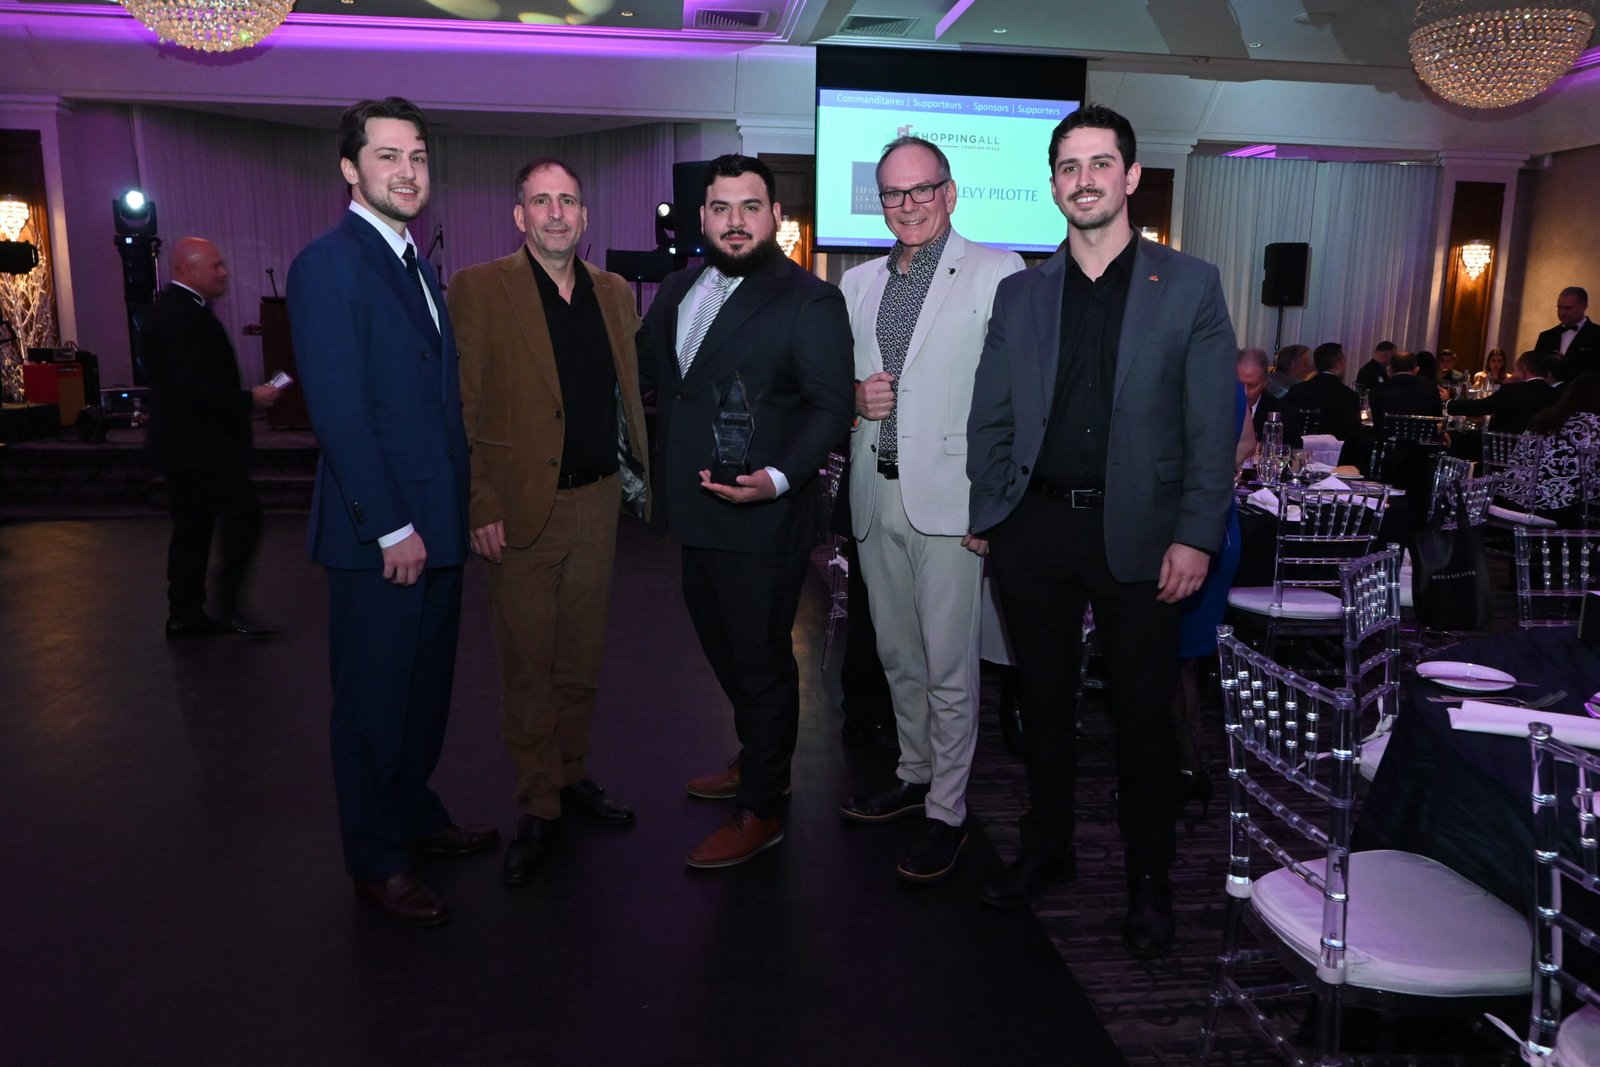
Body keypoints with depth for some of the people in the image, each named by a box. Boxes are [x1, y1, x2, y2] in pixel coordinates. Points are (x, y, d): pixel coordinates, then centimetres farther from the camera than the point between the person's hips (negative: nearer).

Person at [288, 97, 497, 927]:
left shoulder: (419, 268, 15)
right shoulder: (328, 264, -12)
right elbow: (338, 412, -18)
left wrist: (454, 511, 10)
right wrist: (391, 528, -19)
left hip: (435, 525, 8)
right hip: (378, 535, -8)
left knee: (425, 688, 19)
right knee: (374, 699, 6)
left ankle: (417, 816, 38)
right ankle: (375, 861, 23)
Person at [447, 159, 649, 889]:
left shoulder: (614, 293, 11)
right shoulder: (479, 289, -4)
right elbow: (463, 407, -7)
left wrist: (638, 475, 7)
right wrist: (481, 508, -13)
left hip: (597, 502, 5)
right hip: (522, 508, -4)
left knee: (582, 658, 15)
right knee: (528, 668, 4)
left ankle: (573, 776, 32)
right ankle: (538, 807, 18)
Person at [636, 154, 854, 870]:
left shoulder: (810, 301, -10)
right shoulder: (680, 288, 11)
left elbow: (831, 407, -15)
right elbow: (645, 370, 21)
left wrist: (780, 477, -27)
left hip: (765, 517, -8)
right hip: (696, 510, 8)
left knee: (761, 661, 4)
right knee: (723, 646, 21)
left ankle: (760, 811, 20)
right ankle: (757, 760, 43)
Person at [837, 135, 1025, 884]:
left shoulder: (996, 273, -5)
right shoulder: (858, 283, 14)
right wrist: (856, 396, -3)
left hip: (949, 492, -6)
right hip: (876, 491, 6)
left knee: (949, 664, -1)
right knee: (898, 653, 17)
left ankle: (947, 810, 13)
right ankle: (914, 773, 35)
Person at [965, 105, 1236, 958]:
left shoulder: (1190, 286, 2)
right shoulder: (1019, 293, 8)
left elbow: (1211, 425, -2)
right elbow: (990, 418, 9)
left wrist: (1195, 536, -9)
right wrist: (985, 519, 3)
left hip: (1137, 532, -2)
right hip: (1035, 526, 3)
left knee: (1143, 709, 7)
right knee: (1043, 697, 13)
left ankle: (1149, 875, 25)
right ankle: (1046, 846, 32)